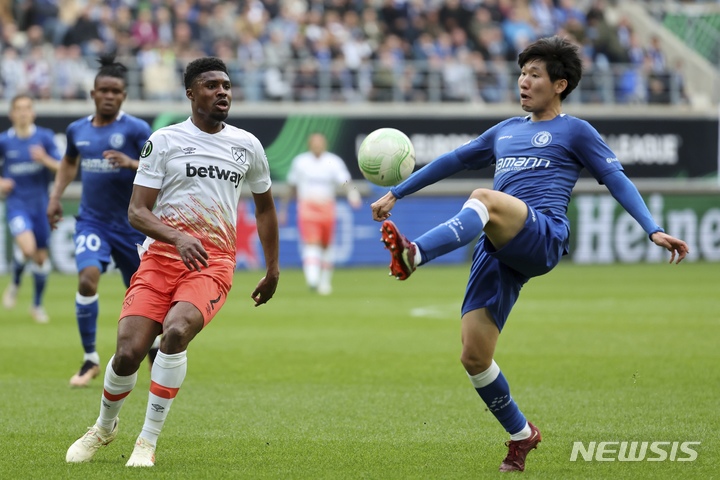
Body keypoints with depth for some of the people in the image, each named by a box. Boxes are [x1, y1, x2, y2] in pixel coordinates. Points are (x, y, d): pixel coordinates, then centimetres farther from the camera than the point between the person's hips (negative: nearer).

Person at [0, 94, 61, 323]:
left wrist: (45, 160, -20)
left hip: (40, 203, 2)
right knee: (27, 247, -25)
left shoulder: (45, 137, -2)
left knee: (41, 256, 8)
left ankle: (37, 305, 27)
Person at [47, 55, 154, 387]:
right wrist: (56, 196, 16)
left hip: (131, 224, -2)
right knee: (87, 279, -22)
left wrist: (131, 163, -30)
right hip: (92, 221, 2)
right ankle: (90, 360, -10)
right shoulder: (77, 130, 6)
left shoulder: (136, 129, -8)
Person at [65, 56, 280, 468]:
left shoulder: (247, 145, 11)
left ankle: (148, 441, -18)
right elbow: (136, 212, -3)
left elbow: (265, 206, 26)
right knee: (129, 351, -13)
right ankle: (105, 426, 20)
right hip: (161, 257, 0)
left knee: (175, 331, -29)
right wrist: (178, 237, -21)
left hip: (213, 263, 0)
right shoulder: (164, 141, 2)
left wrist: (273, 269, 26)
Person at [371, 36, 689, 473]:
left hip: (543, 236, -6)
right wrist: (396, 194, 36)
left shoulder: (575, 131, 12)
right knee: (474, 357, -4)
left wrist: (653, 230, -9)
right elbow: (452, 162, 36)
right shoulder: (505, 132, 28)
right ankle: (521, 436, 16)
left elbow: (617, 180, 4)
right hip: (499, 251, 6)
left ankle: (413, 256, -56)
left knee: (485, 198, -36)